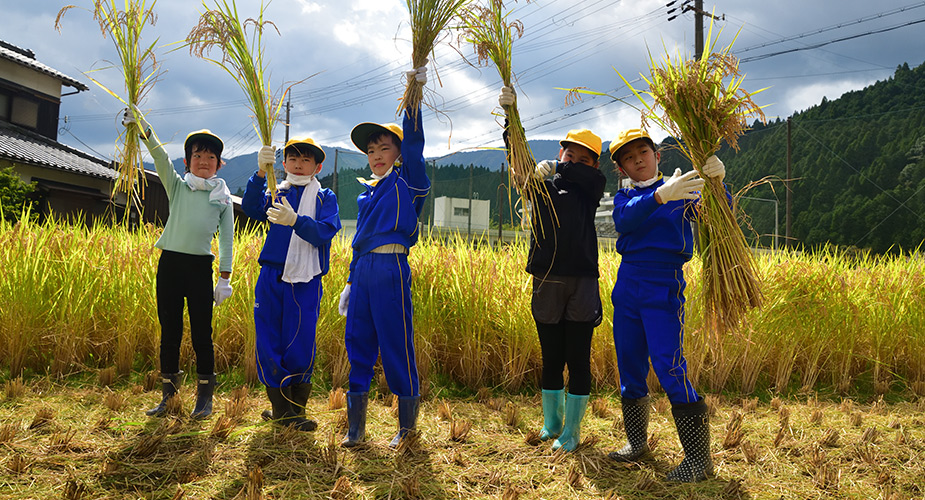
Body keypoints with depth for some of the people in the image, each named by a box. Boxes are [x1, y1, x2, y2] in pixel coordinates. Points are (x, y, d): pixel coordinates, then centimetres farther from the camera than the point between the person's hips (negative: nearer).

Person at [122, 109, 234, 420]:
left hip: (201, 266, -1)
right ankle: (168, 394, 20)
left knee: (201, 333, 1)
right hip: (170, 264, 1)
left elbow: (227, 238, 6)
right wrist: (141, 128, -21)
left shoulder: (222, 197, 8)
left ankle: (204, 397, 14)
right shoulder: (177, 187, 10)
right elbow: (160, 156, -6)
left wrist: (225, 278, -1)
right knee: (169, 332, 7)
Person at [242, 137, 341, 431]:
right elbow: (251, 209, -8)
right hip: (271, 277, 2)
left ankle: (296, 410, 16)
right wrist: (261, 173, -23)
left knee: (299, 347, -1)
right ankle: (281, 408, 18)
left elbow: (324, 232, -11)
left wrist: (294, 220, -30)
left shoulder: (325, 197, 8)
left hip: (305, 282, -2)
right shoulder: (276, 194, 14)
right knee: (269, 343, 4)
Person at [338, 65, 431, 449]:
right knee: (358, 341, 8)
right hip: (363, 270, 7)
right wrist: (351, 282, 21)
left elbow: (413, 142, -13)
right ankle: (355, 427, 17)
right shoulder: (367, 191, 20)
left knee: (396, 344, -2)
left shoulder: (408, 180, 2)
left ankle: (407, 427, 12)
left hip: (391, 269, -7)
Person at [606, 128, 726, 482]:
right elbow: (623, 220, -12)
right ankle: (637, 442, 27)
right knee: (629, 367, 10)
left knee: (669, 368, -12)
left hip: (664, 288, -5)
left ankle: (699, 456, -2)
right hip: (627, 287, 5)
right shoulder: (624, 197, 12)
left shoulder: (683, 191, 3)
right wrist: (660, 196, -30)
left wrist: (716, 182, -34)